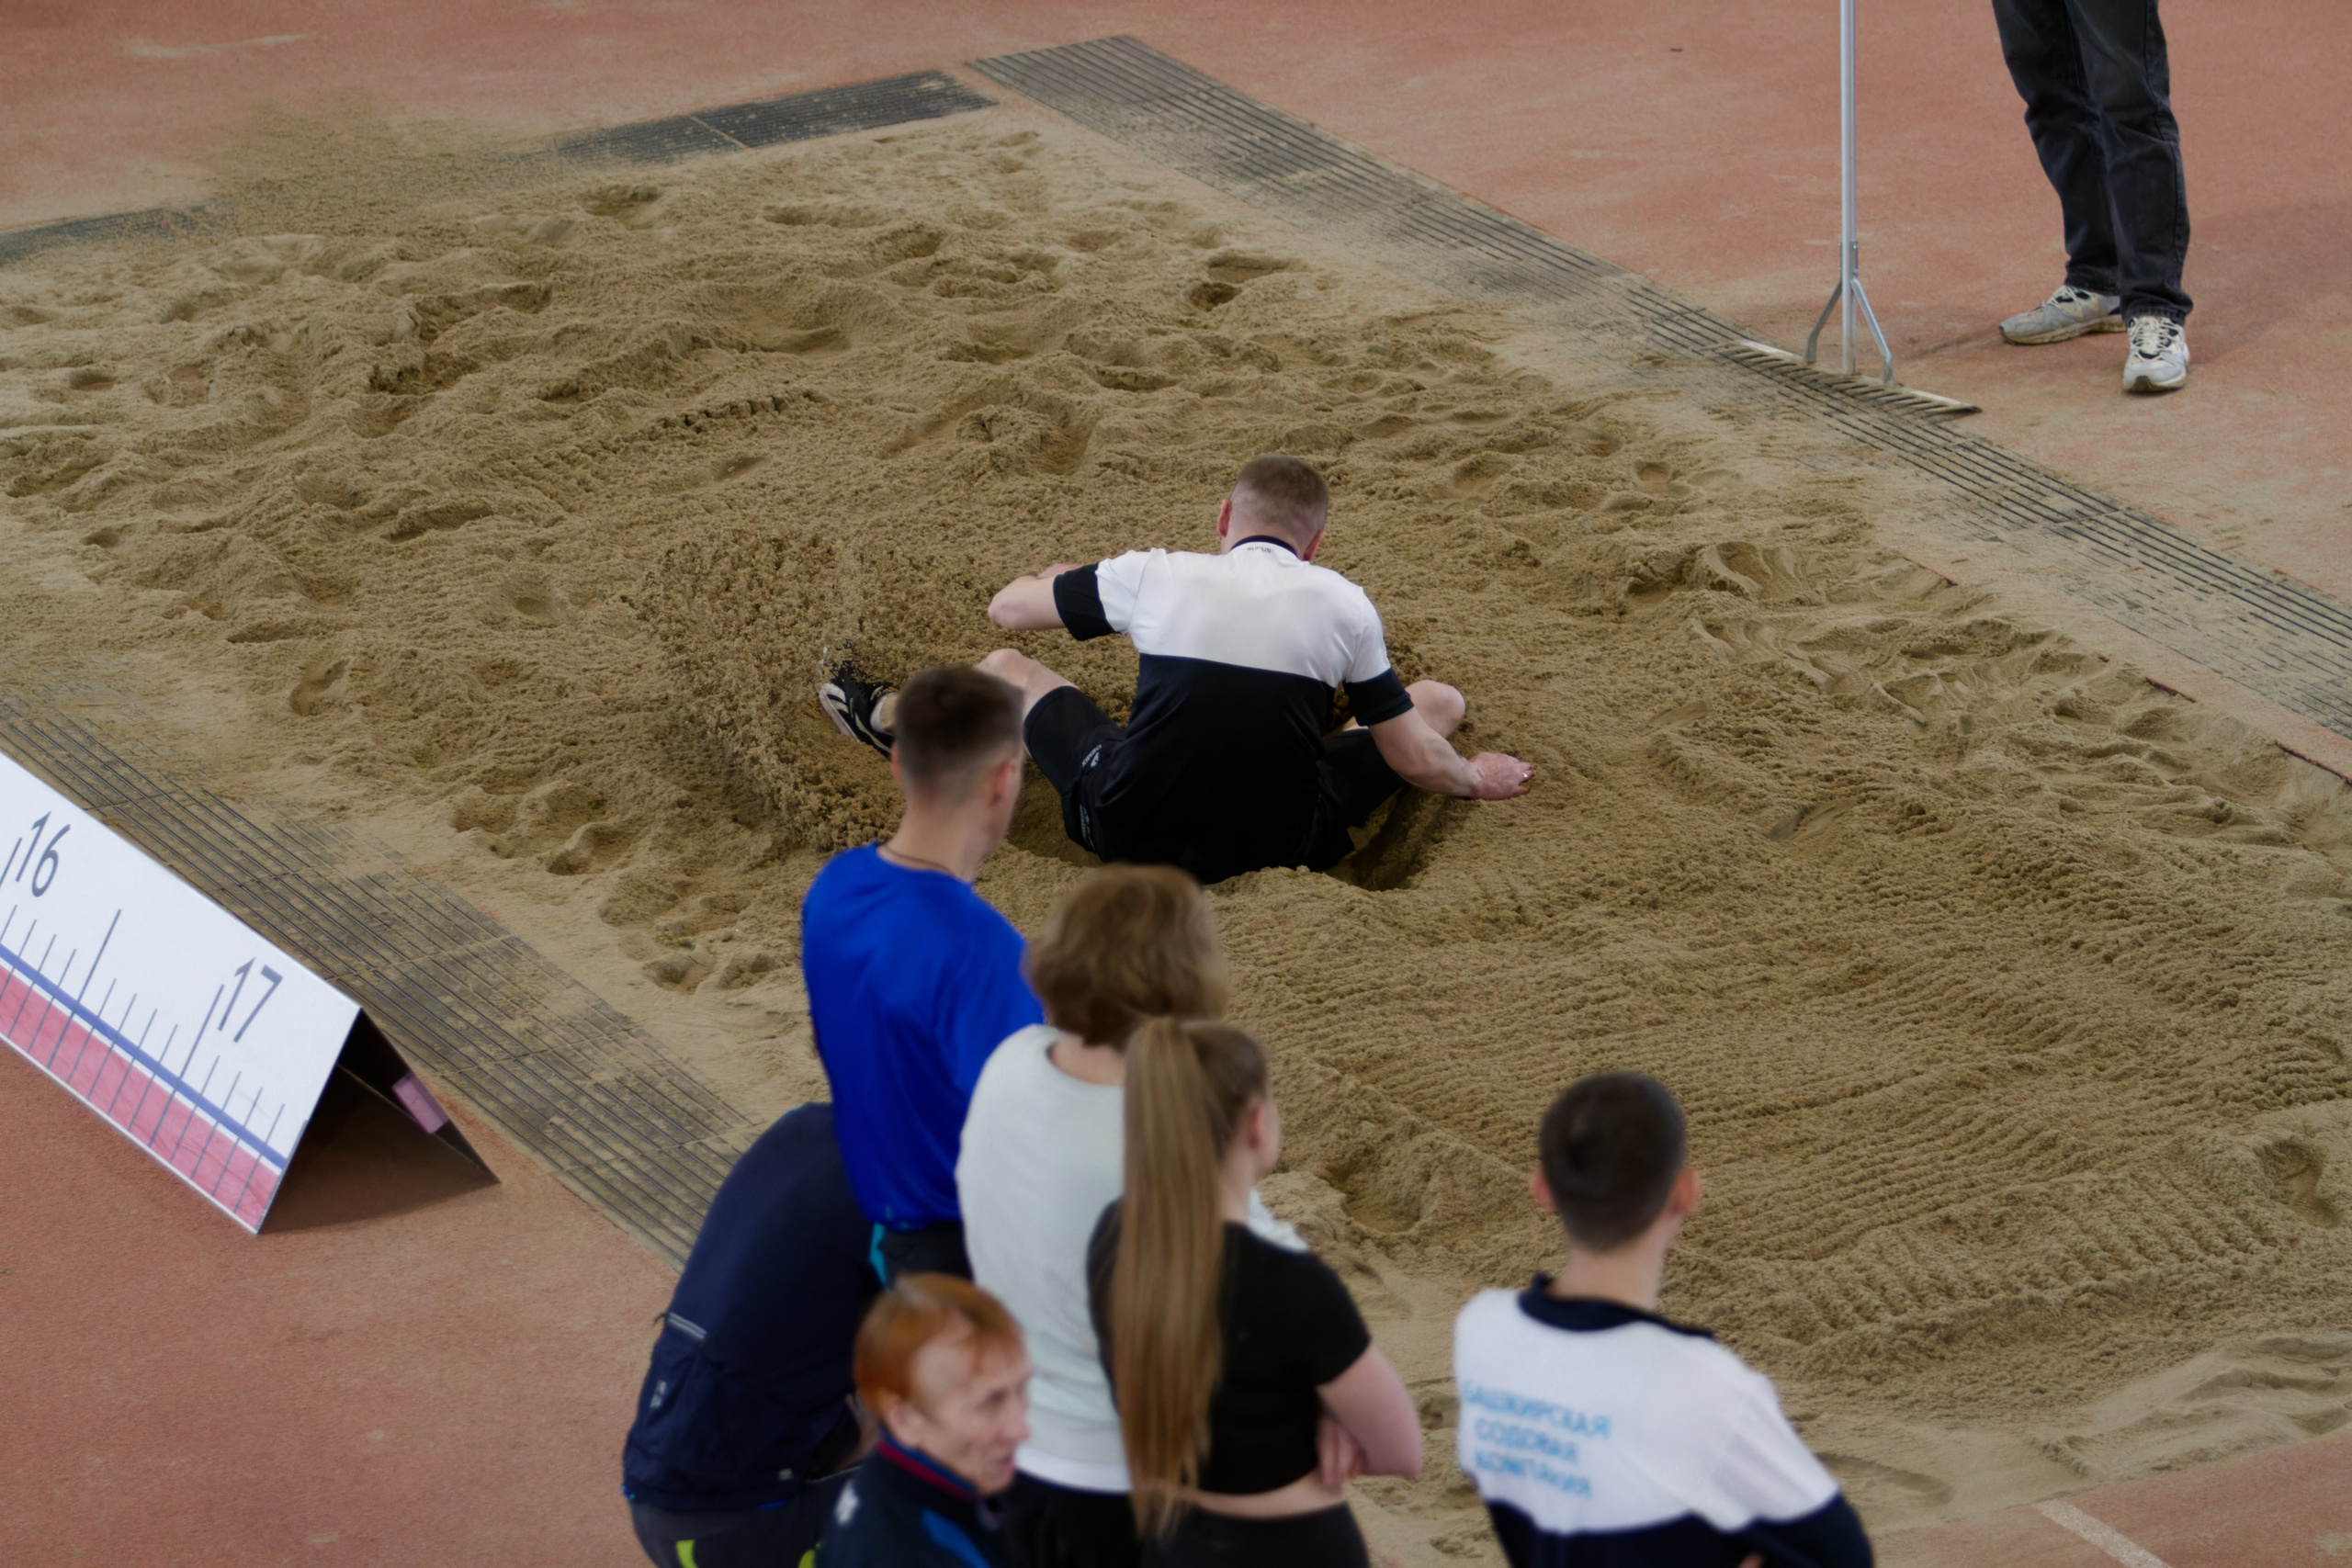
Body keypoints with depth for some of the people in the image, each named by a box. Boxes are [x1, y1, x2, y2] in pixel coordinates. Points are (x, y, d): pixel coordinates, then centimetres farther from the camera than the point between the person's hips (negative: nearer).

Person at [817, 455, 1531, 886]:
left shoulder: (1155, 576, -4)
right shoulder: (1343, 603, -5)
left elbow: (1008, 609, 11)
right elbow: (1413, 761, -1)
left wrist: (1049, 578, 36)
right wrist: (1476, 781, 22)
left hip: (1131, 833, 0)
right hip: (1281, 846, 0)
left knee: (1006, 668, 25)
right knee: (1439, 699, 20)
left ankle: (887, 722, 55)